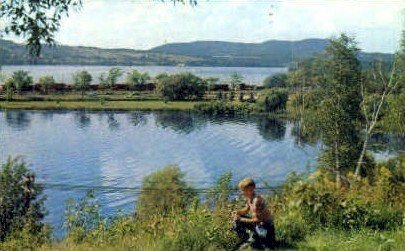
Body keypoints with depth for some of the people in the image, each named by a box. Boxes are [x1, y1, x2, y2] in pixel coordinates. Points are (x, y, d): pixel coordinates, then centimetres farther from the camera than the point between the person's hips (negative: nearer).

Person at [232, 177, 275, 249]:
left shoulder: (257, 200, -30)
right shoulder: (249, 198, -3)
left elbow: (256, 220, -27)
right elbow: (246, 209, 15)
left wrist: (241, 219, -23)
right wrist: (237, 212, -6)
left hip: (266, 227, -9)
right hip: (258, 224, 9)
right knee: (236, 220, 4)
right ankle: (245, 240, 16)